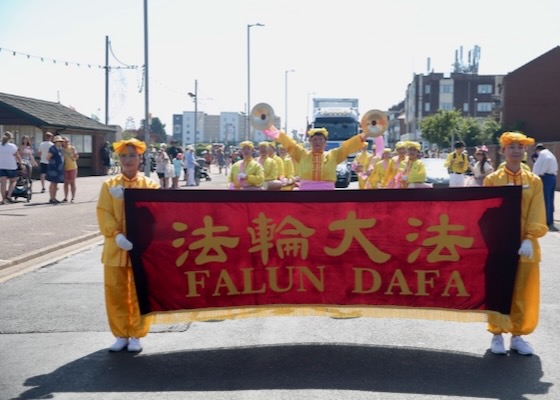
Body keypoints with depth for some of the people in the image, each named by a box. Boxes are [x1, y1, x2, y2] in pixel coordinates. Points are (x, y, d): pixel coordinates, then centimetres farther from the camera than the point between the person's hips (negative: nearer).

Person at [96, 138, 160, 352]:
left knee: (140, 293, 4)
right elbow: (103, 214, -2)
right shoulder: (109, 184, 6)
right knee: (115, 292, 5)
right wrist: (116, 235, -18)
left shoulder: (150, 185, 3)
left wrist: (126, 197, -17)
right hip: (115, 248, 1)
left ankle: (136, 335, 17)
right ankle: (121, 335, 19)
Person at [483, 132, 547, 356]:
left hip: (525, 246, 2)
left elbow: (537, 216, -3)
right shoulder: (491, 180, -1)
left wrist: (529, 239, -16)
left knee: (524, 294, 7)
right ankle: (497, 335, 18)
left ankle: (517, 336, 20)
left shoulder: (534, 181, 4)